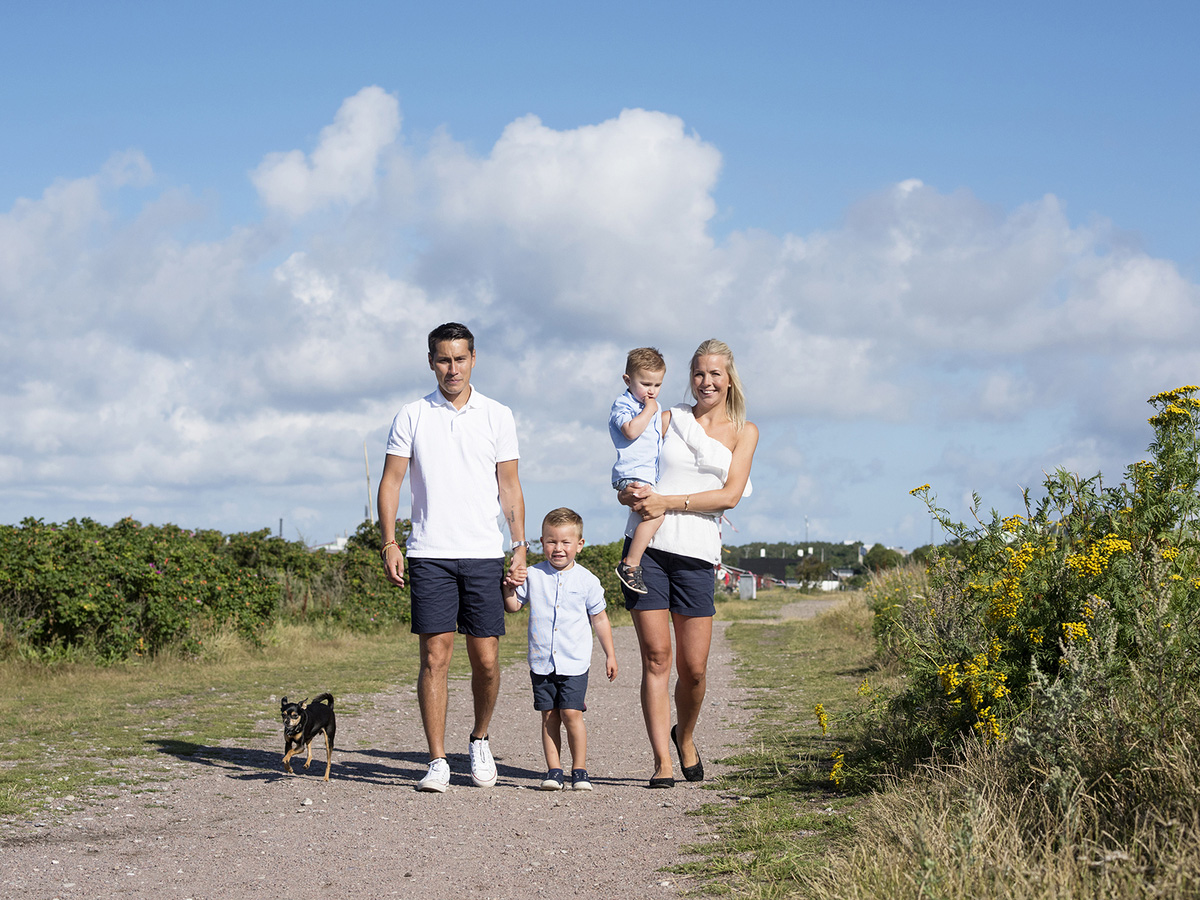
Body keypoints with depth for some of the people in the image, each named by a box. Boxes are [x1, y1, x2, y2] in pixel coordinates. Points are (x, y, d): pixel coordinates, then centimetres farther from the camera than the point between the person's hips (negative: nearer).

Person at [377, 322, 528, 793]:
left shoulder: (498, 417, 8)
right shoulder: (411, 417, 6)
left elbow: (510, 487, 10)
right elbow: (390, 482, 5)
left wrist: (520, 546, 2)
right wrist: (388, 543, -6)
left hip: (484, 554, 1)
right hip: (429, 554, -1)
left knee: (486, 660, 1)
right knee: (435, 656, -6)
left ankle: (479, 740, 25)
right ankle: (437, 762, -1)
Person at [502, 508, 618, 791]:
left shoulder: (586, 580, 1)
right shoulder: (533, 576, 4)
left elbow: (599, 618, 9)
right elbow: (513, 606, 10)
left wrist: (610, 654, 10)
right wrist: (509, 589, -11)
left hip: (574, 663, -2)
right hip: (541, 662, 2)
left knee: (571, 714, -9)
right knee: (549, 716, 3)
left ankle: (579, 769, 2)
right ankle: (553, 770, 10)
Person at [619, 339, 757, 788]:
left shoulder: (744, 431, 10)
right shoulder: (669, 419, 12)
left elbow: (730, 495, -3)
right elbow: (629, 481, 12)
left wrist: (668, 502, -13)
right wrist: (634, 494, -12)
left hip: (696, 553, 0)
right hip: (647, 546, 0)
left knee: (693, 666, 0)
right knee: (656, 655, -6)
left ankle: (685, 737, 28)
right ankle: (662, 761, -2)